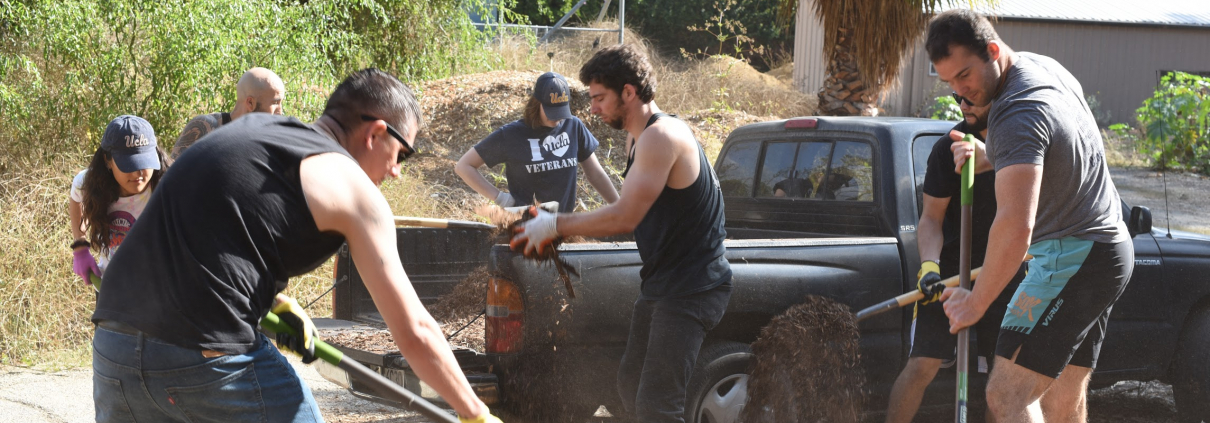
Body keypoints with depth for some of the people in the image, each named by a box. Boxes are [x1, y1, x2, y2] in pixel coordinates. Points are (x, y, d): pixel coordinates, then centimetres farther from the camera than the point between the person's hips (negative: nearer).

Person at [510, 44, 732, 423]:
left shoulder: (661, 136, -20)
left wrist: (555, 225, -16)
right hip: (660, 282, 11)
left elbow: (624, 218, -26)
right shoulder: (638, 139, 14)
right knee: (630, 385, 18)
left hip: (691, 289, -11)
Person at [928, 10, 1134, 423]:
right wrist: (990, 158, 12)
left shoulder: (1018, 114, -23)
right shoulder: (1044, 66, 8)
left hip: (1072, 258, -11)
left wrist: (976, 301, -21)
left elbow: (1015, 225, -32)